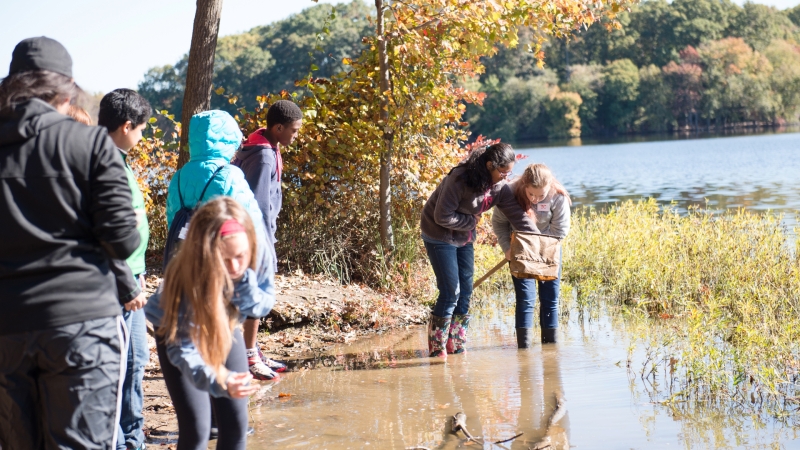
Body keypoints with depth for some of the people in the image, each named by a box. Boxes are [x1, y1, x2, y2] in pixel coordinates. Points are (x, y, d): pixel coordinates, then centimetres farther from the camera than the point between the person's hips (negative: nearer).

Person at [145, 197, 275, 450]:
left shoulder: (257, 251, -29)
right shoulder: (187, 277, -39)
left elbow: (263, 307, -15)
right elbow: (182, 347, -40)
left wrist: (244, 282, -37)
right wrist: (216, 380, -59)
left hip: (225, 328, 4)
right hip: (176, 331, -4)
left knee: (236, 424, 0)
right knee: (195, 427, -14)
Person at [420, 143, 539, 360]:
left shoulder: (500, 189, -6)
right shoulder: (460, 179, -28)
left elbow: (519, 216, -6)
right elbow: (443, 217, -26)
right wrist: (471, 221, -15)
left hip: (464, 238, 7)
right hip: (440, 235, -7)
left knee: (465, 292, 7)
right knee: (450, 291, -10)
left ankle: (458, 348, 17)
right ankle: (437, 349, 1)